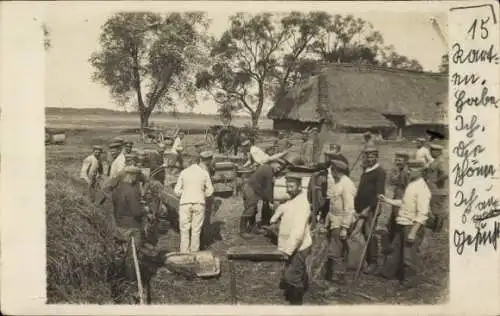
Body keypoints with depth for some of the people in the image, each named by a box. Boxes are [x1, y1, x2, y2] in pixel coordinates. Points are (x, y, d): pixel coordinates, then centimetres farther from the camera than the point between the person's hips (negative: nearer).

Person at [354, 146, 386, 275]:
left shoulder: (379, 172, -9)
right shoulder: (365, 171, 16)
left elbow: (379, 193, -16)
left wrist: (368, 208, -20)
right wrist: (356, 206, 14)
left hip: (370, 210, -7)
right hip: (360, 209, 7)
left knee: (369, 234, -6)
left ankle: (373, 263, 3)